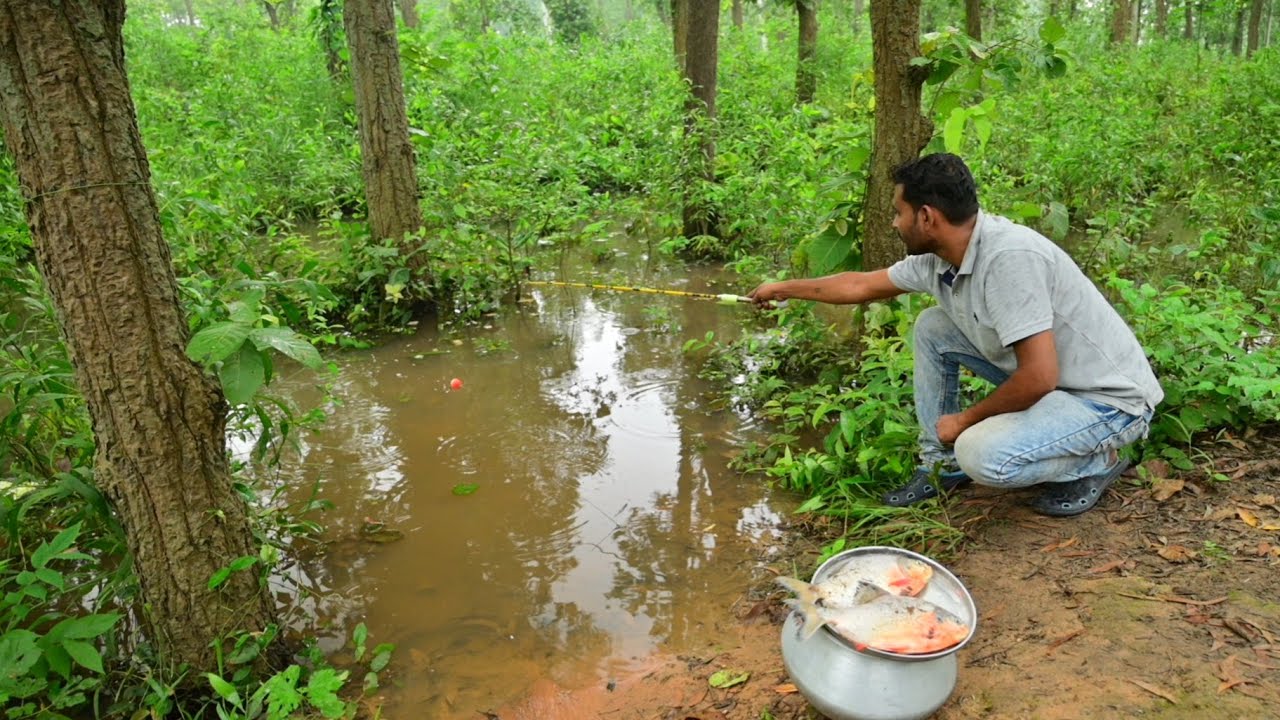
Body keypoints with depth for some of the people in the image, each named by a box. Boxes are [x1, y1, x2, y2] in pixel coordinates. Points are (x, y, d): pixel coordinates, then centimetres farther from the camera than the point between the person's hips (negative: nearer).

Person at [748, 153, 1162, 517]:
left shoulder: (1009, 258, -31)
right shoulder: (937, 258, -5)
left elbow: (1039, 378, -33)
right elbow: (862, 285, 12)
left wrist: (965, 420, -17)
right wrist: (784, 289, 22)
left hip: (1110, 397, -8)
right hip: (1047, 377, 8)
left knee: (984, 454, -30)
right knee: (932, 328, 3)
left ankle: (1097, 462, 1)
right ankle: (942, 464, 13)